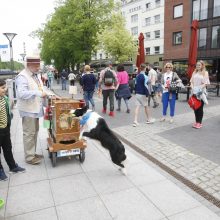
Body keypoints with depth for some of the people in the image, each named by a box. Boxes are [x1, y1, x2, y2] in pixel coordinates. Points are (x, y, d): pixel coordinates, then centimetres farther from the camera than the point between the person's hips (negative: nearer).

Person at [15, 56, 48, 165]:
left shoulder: (36, 75, 12)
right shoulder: (22, 76, -16)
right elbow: (21, 93, -27)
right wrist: (38, 93, -31)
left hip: (35, 108, 9)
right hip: (28, 110, -9)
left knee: (35, 132, 17)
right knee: (29, 133, -1)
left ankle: (32, 153, 30)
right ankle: (29, 157, 12)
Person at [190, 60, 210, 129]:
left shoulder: (205, 73, 1)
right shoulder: (194, 72, 13)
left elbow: (206, 83, -6)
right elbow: (191, 81, 11)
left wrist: (200, 89, -20)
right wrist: (192, 87, -8)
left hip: (201, 92, -4)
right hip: (194, 92, 4)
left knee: (200, 107, -1)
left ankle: (199, 122, 6)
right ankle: (196, 121, 16)